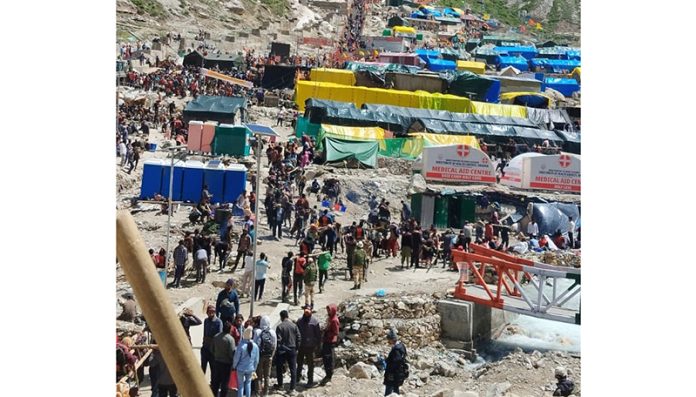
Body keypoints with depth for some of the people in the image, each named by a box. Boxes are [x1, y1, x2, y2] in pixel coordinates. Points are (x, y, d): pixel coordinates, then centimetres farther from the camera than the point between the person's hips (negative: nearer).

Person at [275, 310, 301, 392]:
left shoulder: (279, 326, -12)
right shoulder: (294, 325, -2)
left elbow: (278, 339, -13)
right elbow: (298, 337, 0)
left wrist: (277, 349, -3)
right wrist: (296, 348, 10)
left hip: (282, 350, -2)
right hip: (292, 350, 2)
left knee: (279, 368, 17)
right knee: (293, 369, 7)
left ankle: (280, 385, 26)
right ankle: (292, 387, 5)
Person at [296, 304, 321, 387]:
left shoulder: (314, 321, -9)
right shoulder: (300, 320, 1)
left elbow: (318, 334, -4)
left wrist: (317, 344, -6)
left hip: (310, 346, -4)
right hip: (300, 346, 4)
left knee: (310, 364, 4)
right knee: (299, 362, 18)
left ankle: (310, 381, 11)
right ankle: (298, 376, 37)